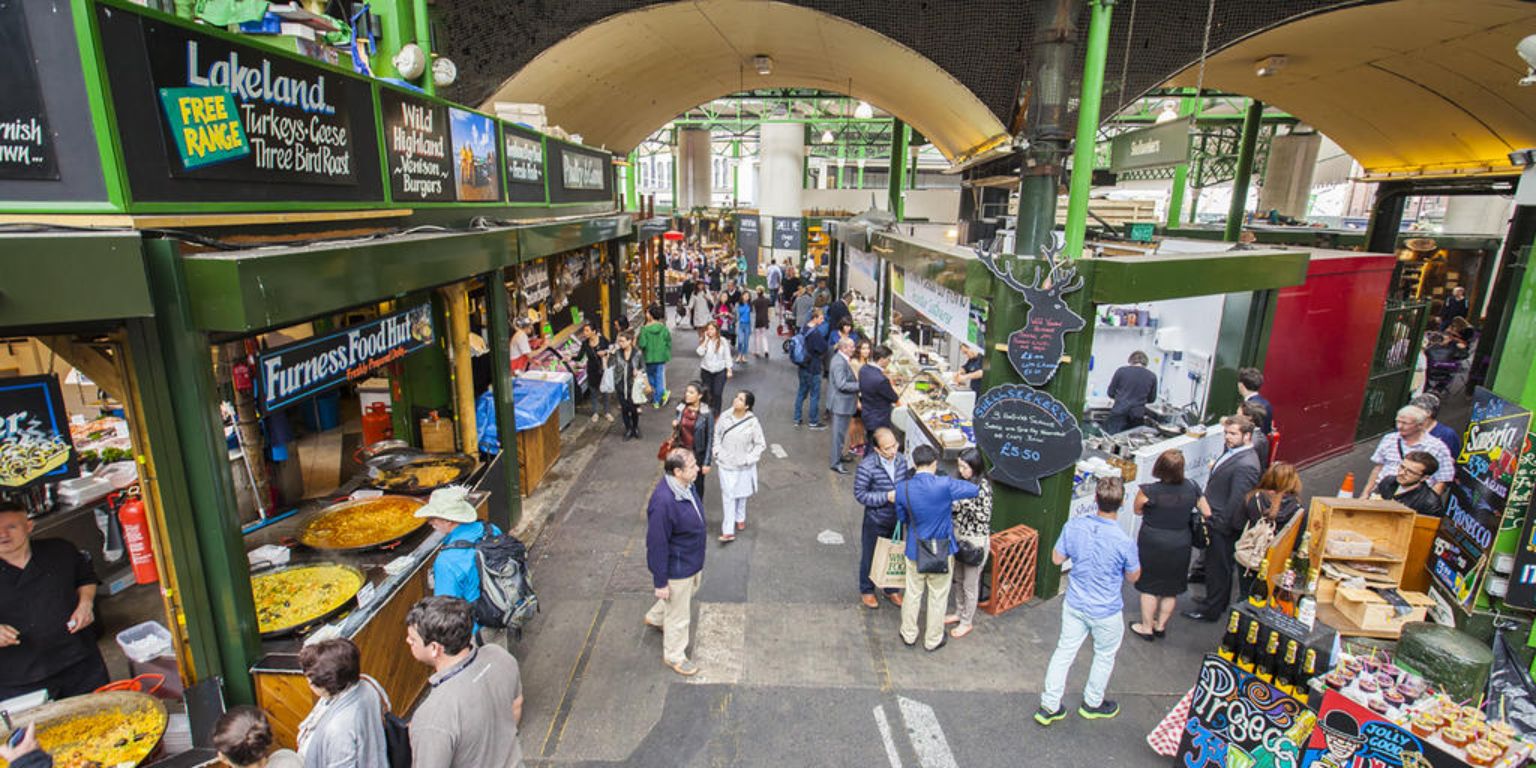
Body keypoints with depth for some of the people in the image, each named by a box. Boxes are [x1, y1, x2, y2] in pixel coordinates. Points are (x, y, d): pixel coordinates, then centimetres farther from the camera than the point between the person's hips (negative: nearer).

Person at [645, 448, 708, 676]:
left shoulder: (687, 486, -8)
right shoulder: (663, 502, -37)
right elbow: (657, 544, -28)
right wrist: (660, 582, -19)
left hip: (693, 561, 8)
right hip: (677, 568, -8)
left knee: (688, 593, 33)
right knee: (679, 615, 14)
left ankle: (655, 618, 59)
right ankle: (674, 656, 40)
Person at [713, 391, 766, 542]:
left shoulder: (752, 422, -19)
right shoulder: (725, 416, -12)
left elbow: (761, 444, -10)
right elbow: (716, 434, 5)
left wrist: (749, 459, -15)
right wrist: (717, 452, -4)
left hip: (743, 466, -1)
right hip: (726, 464, 1)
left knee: (741, 493, 20)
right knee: (728, 495, 2)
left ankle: (740, 518, 47)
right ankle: (728, 531, 7)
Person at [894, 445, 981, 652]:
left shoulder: (902, 489, -13)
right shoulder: (945, 485, -23)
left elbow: (902, 517, 1)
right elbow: (976, 490, -10)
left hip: (915, 550, 2)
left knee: (912, 593, 20)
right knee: (938, 596, 15)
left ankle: (908, 635, 35)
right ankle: (933, 640, 31)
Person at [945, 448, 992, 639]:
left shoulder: (983, 486, -22)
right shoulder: (963, 481, 1)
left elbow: (985, 517, -21)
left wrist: (967, 502, -29)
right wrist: (952, 503, -8)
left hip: (975, 540, -7)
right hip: (959, 535, 8)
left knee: (970, 584, 9)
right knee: (959, 579, 22)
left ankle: (966, 623, 26)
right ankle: (959, 613, 41)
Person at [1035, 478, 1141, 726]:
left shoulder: (1073, 526, -18)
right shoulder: (1124, 542, -28)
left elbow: (1057, 558, -2)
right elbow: (1133, 577, -9)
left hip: (1074, 605, 3)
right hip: (1105, 612, -3)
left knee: (1064, 651, 17)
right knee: (1104, 657, 23)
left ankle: (1048, 706, 26)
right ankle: (1092, 703, 43)